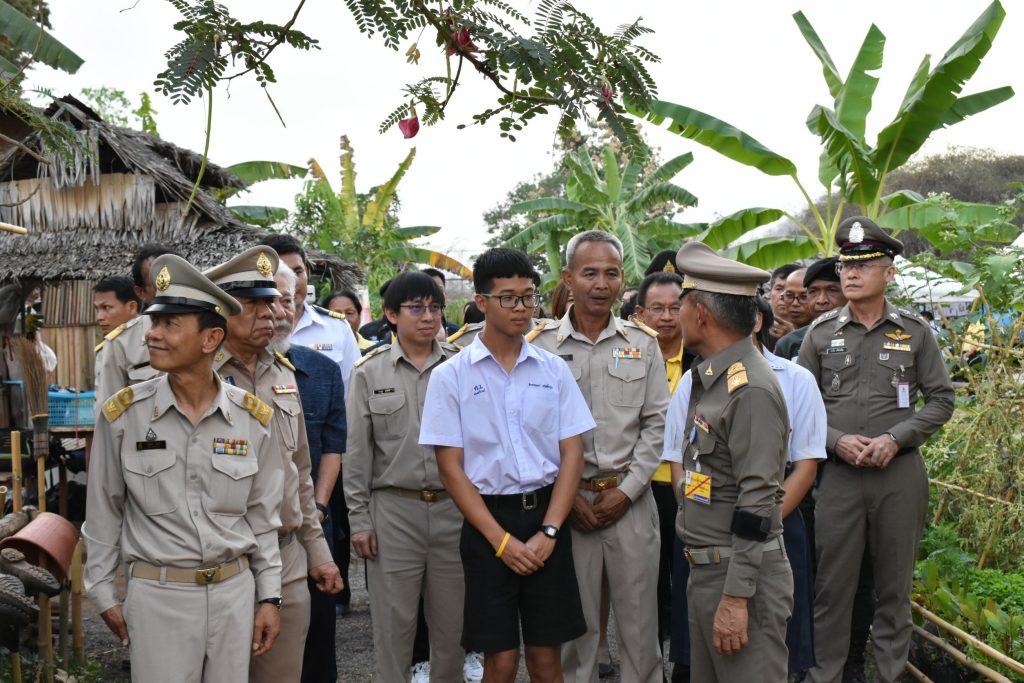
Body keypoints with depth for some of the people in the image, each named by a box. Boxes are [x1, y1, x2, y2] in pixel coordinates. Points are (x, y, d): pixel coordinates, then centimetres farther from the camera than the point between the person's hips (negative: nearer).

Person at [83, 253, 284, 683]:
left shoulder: (252, 418, -4)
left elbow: (261, 516, 4)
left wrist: (269, 596, 5)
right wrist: (102, 593, 5)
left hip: (235, 591, 2)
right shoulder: (122, 414, -7)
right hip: (157, 595, -1)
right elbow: (103, 513, 2)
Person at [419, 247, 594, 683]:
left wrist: (548, 532, -8)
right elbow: (450, 468, -4)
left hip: (546, 517, 2)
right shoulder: (451, 376, -3)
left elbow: (572, 454, 3)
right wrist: (501, 540, -11)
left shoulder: (553, 369, 4)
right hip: (487, 520, -2)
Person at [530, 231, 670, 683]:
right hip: (567, 498, -1)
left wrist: (626, 491, -5)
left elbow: (656, 423, 3)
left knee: (640, 619, 7)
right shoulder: (540, 345, -1)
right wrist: (567, 495, -6)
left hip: (631, 500, 1)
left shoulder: (643, 343, 5)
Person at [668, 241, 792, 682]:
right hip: (705, 569, 9)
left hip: (742, 576, -9)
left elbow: (756, 505, -22)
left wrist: (736, 597, -21)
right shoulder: (705, 380, 10)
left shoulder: (750, 390, -20)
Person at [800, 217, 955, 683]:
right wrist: (836, 440, -11)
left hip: (900, 473, 0)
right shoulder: (821, 333, 3)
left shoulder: (914, 331, 2)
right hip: (839, 473, 0)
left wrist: (895, 438, -11)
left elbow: (941, 399, 3)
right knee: (832, 584, 5)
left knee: (894, 585, 10)